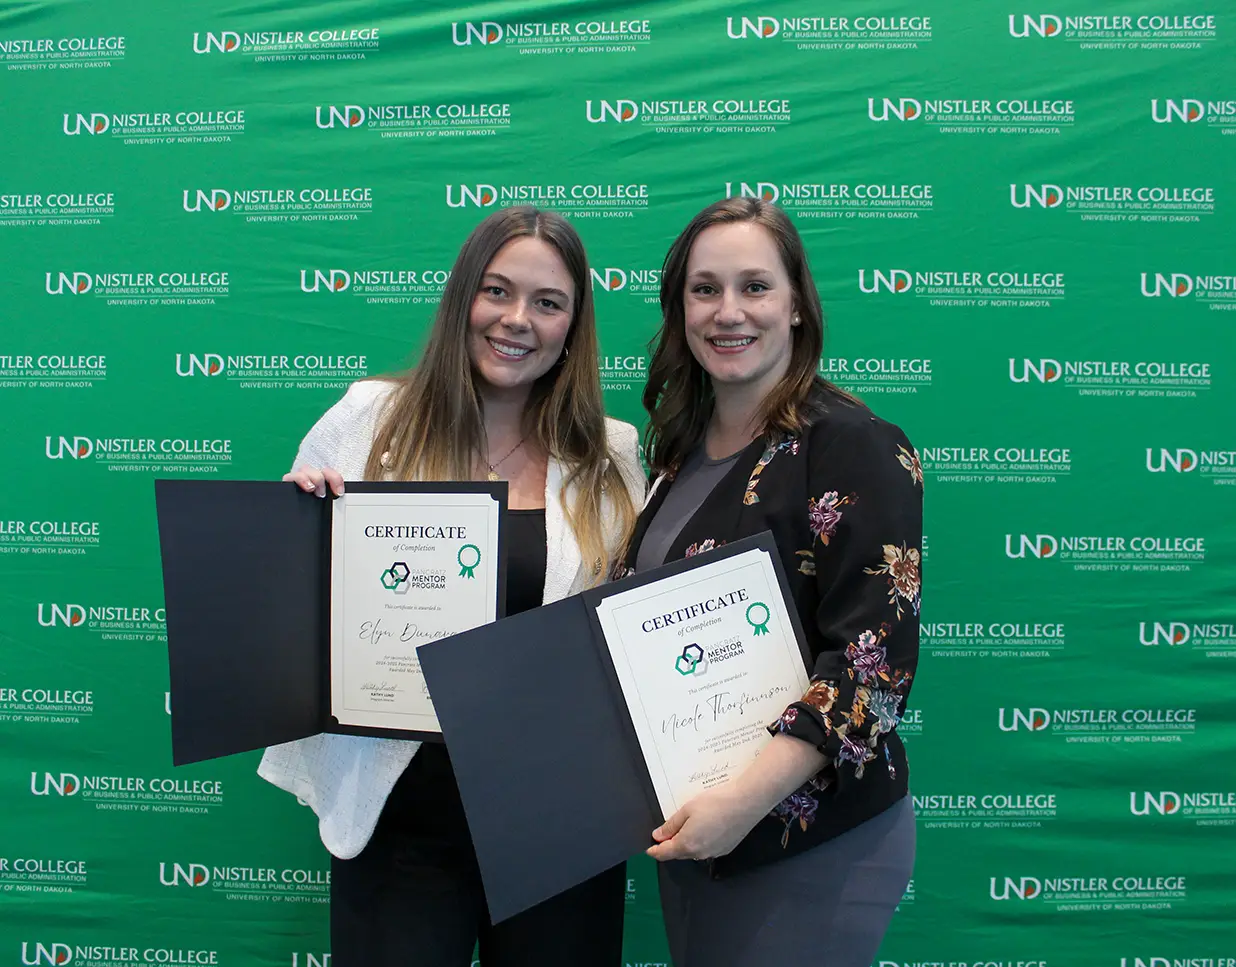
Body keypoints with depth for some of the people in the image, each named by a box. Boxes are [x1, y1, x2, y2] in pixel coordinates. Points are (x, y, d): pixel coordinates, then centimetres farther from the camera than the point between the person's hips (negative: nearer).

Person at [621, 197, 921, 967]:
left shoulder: (855, 448, -14)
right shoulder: (681, 448, 8)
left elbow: (876, 659, -20)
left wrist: (746, 799, -27)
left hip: (812, 847, -7)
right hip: (686, 827, 7)